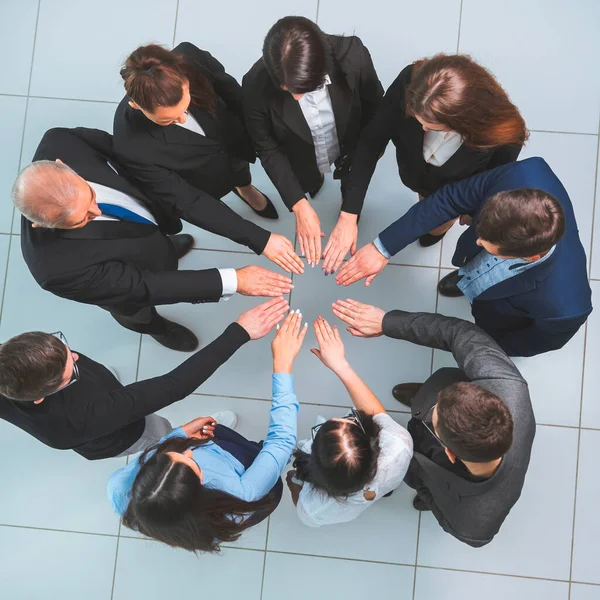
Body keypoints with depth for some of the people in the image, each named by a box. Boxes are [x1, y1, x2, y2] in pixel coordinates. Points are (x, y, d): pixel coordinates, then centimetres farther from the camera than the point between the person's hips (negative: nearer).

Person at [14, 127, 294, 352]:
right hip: (129, 280, -3)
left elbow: (102, 143, -13)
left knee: (163, 242, 38)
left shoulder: (59, 144, -37)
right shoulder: (61, 267, -49)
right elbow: (142, 288, -39)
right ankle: (153, 325, 68)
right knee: (138, 311, 32)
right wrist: (235, 280, -39)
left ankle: (163, 246, 74)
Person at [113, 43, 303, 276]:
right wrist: (260, 239, -34)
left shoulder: (188, 58, -36)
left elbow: (227, 87, -12)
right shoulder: (132, 148, -42)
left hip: (233, 139, 4)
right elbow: (187, 203, -33)